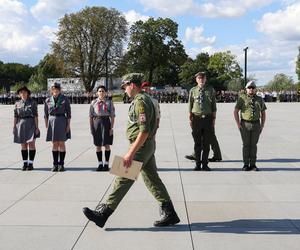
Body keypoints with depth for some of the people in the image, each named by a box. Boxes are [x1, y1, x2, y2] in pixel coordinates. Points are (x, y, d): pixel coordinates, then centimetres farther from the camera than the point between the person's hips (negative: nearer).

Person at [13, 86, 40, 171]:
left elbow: (36, 116, -5)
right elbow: (16, 116, 9)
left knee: (31, 144, -6)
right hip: (21, 125, 3)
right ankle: (25, 164, 12)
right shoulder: (17, 104, 7)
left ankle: (31, 164, 1)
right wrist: (14, 127, 3)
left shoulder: (33, 102, -2)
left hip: (31, 125, -3)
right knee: (23, 145, 6)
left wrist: (37, 127, -11)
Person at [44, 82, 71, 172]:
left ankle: (61, 164, 5)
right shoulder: (48, 100, 7)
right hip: (52, 122, 2)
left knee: (61, 143, -2)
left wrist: (68, 125, -6)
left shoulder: (65, 99, 0)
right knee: (54, 144, 5)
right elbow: (46, 114, 10)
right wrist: (46, 126, 5)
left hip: (62, 122, -2)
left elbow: (68, 113, -1)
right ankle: (55, 164, 10)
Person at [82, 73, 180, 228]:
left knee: (124, 180, -5)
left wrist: (131, 153, -26)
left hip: (141, 146, -10)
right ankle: (170, 214, 15)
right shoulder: (144, 99, 16)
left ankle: (103, 214, 2)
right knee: (152, 179, 12)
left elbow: (144, 131, -25)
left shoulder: (140, 102, -17)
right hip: (148, 146, 10)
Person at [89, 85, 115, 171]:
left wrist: (111, 127, -7)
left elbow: (112, 116, 0)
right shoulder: (94, 102, 7)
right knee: (98, 145, 6)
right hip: (96, 123, 2)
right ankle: (100, 164, 16)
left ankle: (106, 164, 10)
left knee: (107, 144, 2)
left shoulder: (109, 102, 2)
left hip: (106, 122, -2)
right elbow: (91, 116, 7)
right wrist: (91, 128, 1)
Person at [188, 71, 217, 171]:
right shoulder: (193, 91, 3)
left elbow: (214, 106, 6)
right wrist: (190, 119, 0)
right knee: (197, 143, 5)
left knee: (206, 143, 6)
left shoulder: (210, 90, 5)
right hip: (197, 118, 0)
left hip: (207, 118, 1)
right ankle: (198, 164, 15)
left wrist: (213, 119, 2)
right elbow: (190, 106, 5)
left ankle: (205, 164, 16)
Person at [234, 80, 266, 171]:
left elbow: (263, 113, 12)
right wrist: (238, 124, -9)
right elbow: (235, 111, -3)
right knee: (246, 145, 1)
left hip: (256, 125, 2)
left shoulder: (260, 99, 7)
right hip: (245, 125, -2)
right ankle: (246, 165, 8)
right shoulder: (242, 98, -2)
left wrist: (262, 125, 3)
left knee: (253, 145, 5)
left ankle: (253, 165, 11)